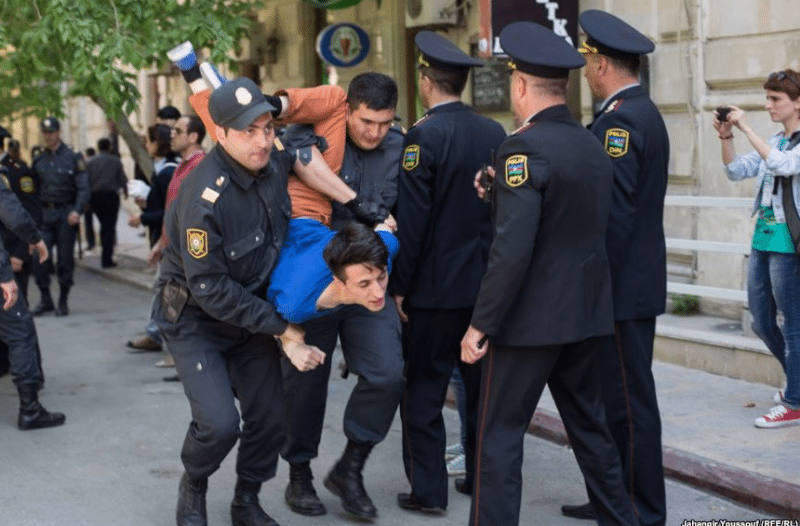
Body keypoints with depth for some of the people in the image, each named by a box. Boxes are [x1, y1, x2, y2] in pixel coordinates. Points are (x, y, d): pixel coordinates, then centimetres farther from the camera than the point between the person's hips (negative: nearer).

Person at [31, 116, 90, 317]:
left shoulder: (72, 158, 0)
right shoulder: (38, 160, 11)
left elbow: (83, 187, -4)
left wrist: (77, 211, -18)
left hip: (66, 214, -3)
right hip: (44, 214, 3)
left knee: (65, 259, 3)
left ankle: (63, 301, 15)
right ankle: (45, 299, 8)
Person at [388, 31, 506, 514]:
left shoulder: (424, 135, -13)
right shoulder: (495, 132, 4)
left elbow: (412, 220, -15)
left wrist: (399, 285, -8)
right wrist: (496, 269, 17)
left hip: (437, 284, -6)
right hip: (486, 280, 6)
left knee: (425, 388, 3)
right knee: (482, 384, 14)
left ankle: (428, 488, 6)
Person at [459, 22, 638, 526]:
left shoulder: (525, 147, -16)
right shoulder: (594, 145, 8)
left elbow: (512, 249, -23)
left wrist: (480, 324, -16)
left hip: (531, 317, -8)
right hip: (587, 313, 8)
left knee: (500, 433, 0)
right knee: (590, 425, 19)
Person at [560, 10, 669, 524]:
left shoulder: (621, 120, -17)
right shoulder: (642, 113, 15)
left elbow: (613, 215, -21)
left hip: (622, 288, -10)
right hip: (630, 284, 10)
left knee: (628, 401, -1)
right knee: (616, 397, 16)